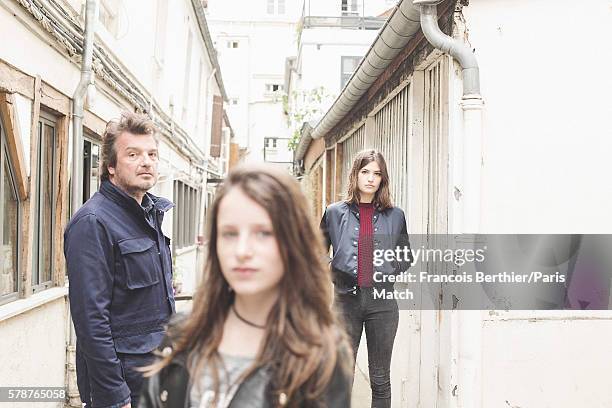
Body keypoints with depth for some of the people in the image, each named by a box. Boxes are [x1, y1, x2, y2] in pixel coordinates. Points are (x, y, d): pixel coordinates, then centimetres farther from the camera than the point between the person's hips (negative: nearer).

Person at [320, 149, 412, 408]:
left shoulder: (394, 216, 6)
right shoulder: (335, 213, 3)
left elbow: (406, 257, 18)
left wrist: (388, 271, 2)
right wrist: (334, 275, 1)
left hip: (382, 302, 1)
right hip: (346, 301, -1)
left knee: (380, 380, 10)